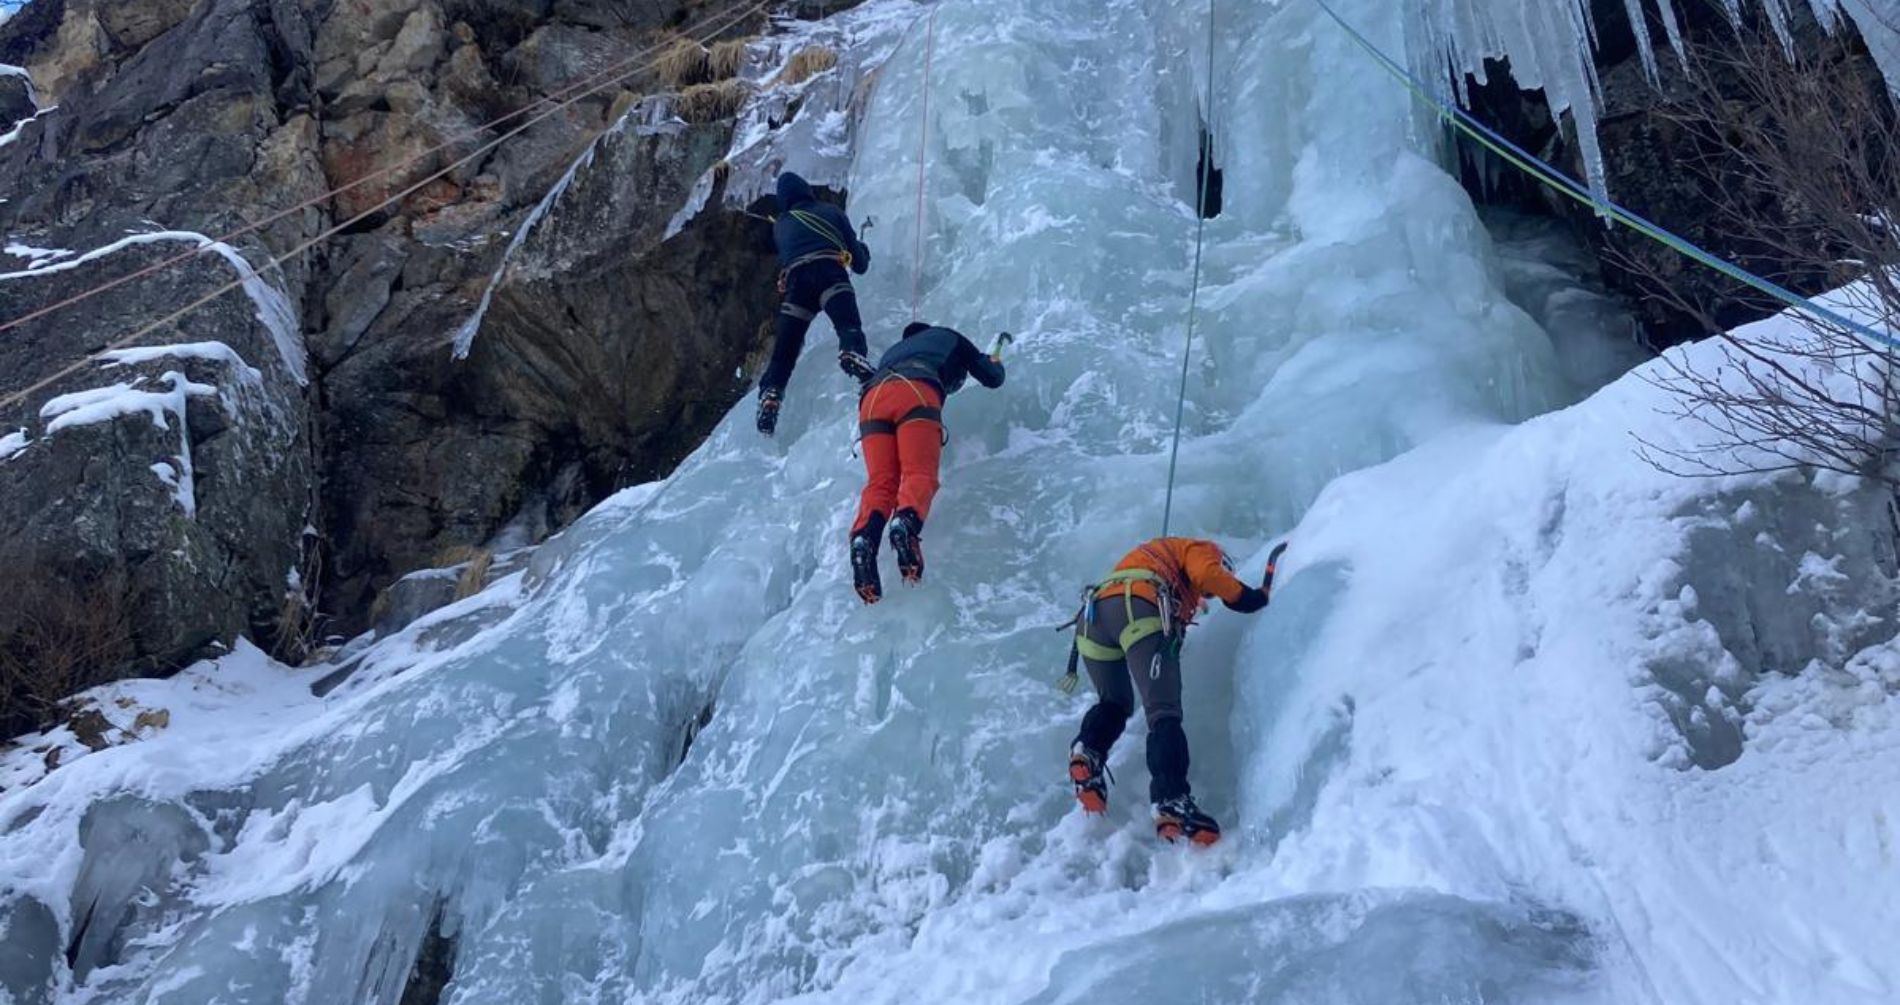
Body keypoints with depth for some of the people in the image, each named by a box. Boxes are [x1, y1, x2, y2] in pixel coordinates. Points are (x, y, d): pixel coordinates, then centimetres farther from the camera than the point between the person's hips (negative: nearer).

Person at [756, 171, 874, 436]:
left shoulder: (780, 225, 31)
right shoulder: (831, 211, 25)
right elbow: (860, 264, 24)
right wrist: (863, 251, 47)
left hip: (795, 281, 2)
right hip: (830, 273, -2)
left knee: (784, 352, 8)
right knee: (849, 326, -24)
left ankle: (769, 396, -5)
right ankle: (852, 354, -54)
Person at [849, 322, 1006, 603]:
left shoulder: (894, 350, 47)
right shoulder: (948, 337, 36)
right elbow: (993, 378, 38)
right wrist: (995, 360, 61)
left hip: (872, 398, 4)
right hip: (915, 392, -4)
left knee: (881, 482, -7)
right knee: (919, 474, -16)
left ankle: (864, 536, -37)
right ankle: (906, 523, -48)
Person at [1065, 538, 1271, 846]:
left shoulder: (1153, 554, 45)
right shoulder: (1202, 549, 25)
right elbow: (1207, 574, 2)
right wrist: (1255, 596, 13)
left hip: (1090, 616, 6)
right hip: (1138, 609, -6)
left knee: (1115, 704, 23)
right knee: (1165, 713, -10)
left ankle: (1088, 750, -7)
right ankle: (1171, 803, -29)